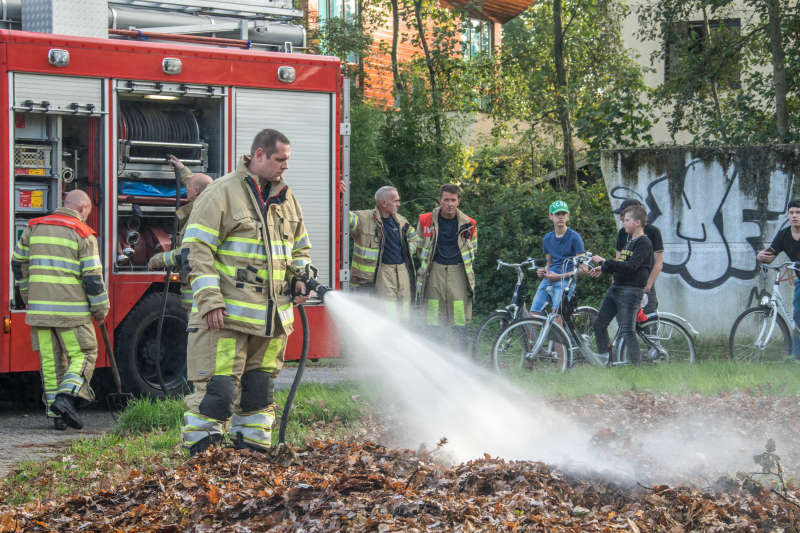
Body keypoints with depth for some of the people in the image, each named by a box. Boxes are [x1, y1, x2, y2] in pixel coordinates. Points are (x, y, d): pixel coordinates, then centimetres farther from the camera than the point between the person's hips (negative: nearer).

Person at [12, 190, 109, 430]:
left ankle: (56, 414, 10)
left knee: (50, 361, 9)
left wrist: (28, 296, 30)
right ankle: (67, 396, -16)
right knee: (84, 355, 5)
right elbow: (92, 277, -8)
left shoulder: (34, 228, 10)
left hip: (39, 309, 5)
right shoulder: (83, 235, -5)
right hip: (71, 309, -5)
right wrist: (101, 309, 3)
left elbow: (19, 263, 18)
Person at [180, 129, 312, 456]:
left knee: (260, 389, 11)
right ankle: (200, 453, -2)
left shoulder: (286, 199, 16)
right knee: (218, 388, -9)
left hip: (272, 316, 7)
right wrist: (209, 301, -16)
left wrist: (300, 280, 9)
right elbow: (196, 249, -9)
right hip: (226, 317, -7)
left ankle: (252, 448, 20)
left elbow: (300, 249, 30)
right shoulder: (222, 193, -5)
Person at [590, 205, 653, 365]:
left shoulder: (644, 243, -11)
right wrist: (603, 270, 15)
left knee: (627, 331, -12)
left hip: (631, 290, -9)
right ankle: (606, 359, 16)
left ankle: (637, 367, -6)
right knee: (599, 324, 7)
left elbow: (631, 266, -24)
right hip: (615, 288, 9)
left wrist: (604, 261, -27)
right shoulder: (629, 242, 18)